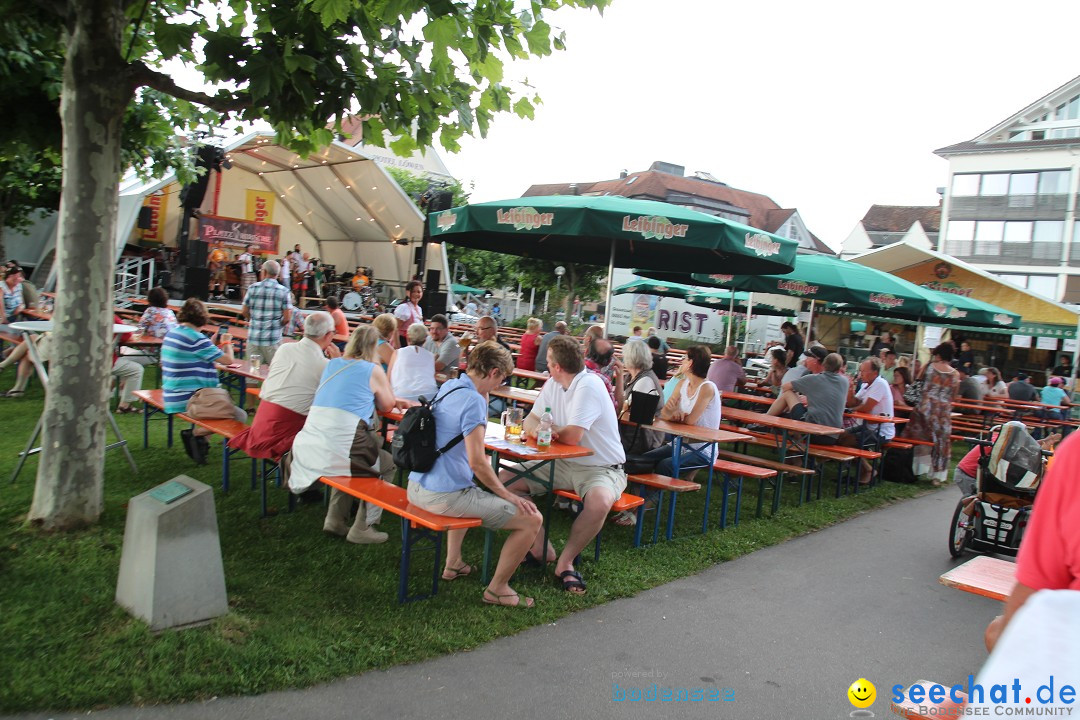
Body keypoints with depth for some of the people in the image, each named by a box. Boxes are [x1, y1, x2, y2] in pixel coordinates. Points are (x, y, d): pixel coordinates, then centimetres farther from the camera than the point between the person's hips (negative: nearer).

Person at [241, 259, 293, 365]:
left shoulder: (253, 288, 1)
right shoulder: (283, 291, -5)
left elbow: (244, 312, 8)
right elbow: (287, 318, -7)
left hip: (253, 337, 2)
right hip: (272, 339, -2)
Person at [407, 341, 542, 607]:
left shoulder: (448, 386, 9)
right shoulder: (473, 400, -18)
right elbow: (477, 462, -22)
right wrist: (509, 496, -13)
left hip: (417, 487, 10)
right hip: (444, 497, -10)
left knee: (470, 493, 43)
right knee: (532, 519, -6)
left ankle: (453, 564, 42)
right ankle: (497, 589, 9)